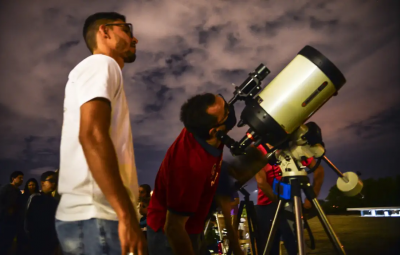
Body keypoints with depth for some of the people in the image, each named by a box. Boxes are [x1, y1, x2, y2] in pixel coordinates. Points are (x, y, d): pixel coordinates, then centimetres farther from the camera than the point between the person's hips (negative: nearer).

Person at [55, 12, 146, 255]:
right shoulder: (101, 64, -4)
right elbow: (92, 135, -21)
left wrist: (124, 214, 21)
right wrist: (127, 216, -25)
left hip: (93, 215, 9)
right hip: (95, 217, -9)